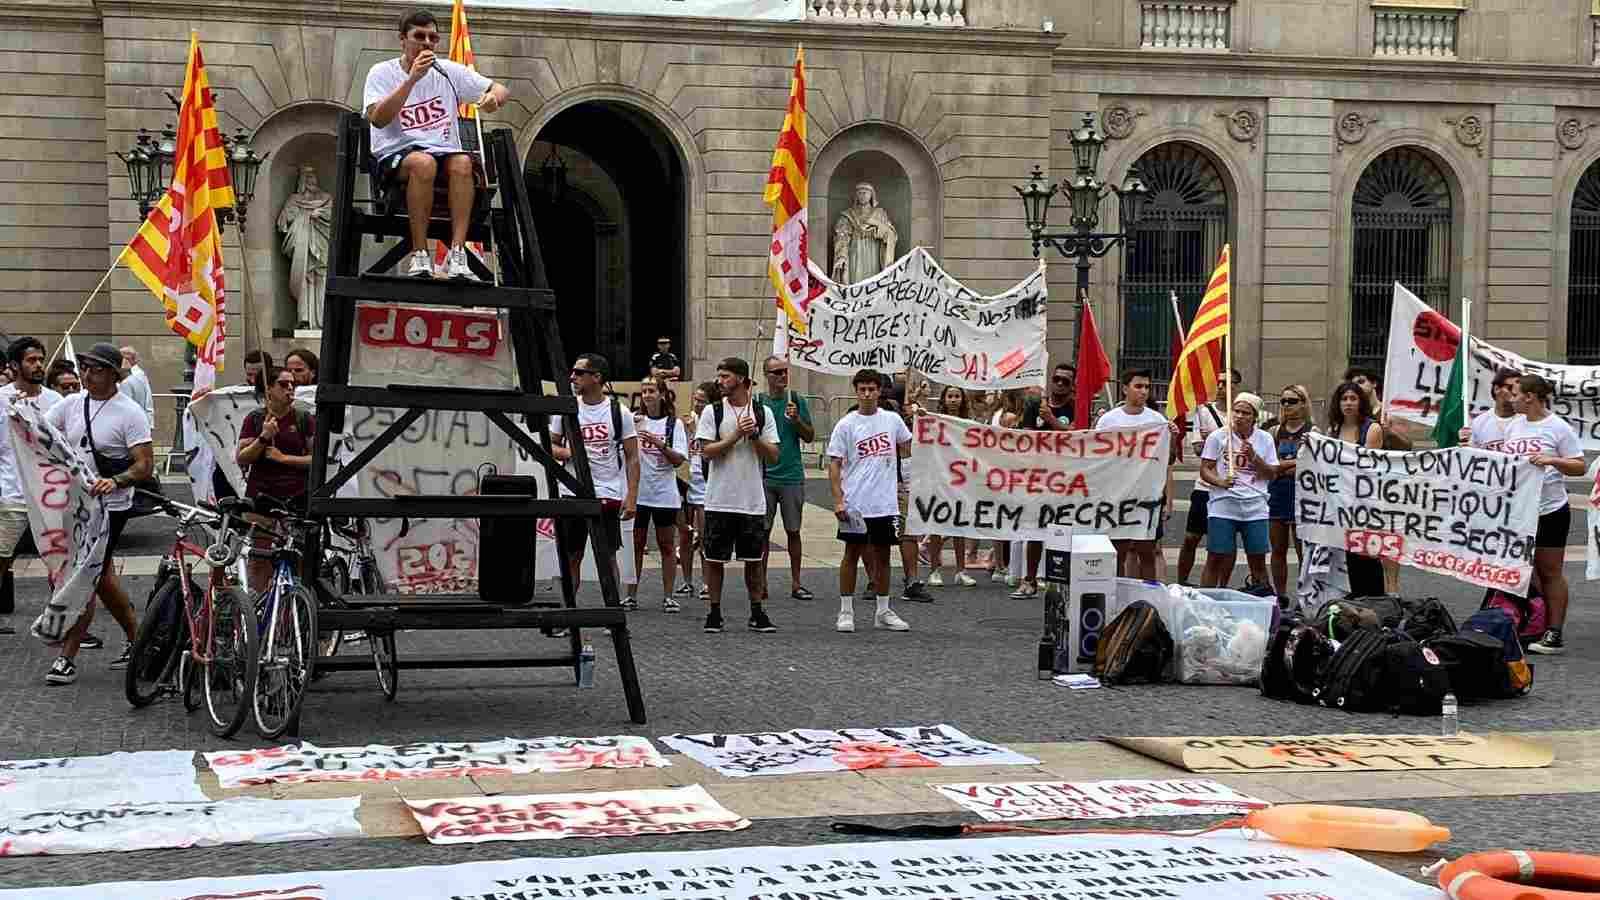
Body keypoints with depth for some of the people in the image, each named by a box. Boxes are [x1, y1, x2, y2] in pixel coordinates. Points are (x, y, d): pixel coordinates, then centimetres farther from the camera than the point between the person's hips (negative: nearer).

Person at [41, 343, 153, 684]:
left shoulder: (129, 413, -12)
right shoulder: (70, 405, 6)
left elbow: (145, 465, -15)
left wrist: (115, 481, -31)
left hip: (109, 507, -7)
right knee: (101, 577, 16)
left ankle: (67, 657, -1)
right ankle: (137, 638, 31)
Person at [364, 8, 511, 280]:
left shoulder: (449, 71, 11)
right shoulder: (382, 73, 2)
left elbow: (501, 90, 13)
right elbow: (378, 119, -15)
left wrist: (493, 97, -13)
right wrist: (413, 78, -21)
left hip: (444, 152, 3)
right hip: (395, 155, -3)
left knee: (462, 163, -32)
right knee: (423, 162, -37)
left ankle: (457, 254, -38)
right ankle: (419, 255, -33)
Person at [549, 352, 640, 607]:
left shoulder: (619, 412, -2)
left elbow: (632, 458, -1)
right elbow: (550, 446, 13)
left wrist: (631, 497, -10)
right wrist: (567, 453, -10)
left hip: (607, 495, -2)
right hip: (572, 494, 2)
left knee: (608, 556, 1)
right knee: (572, 557, 7)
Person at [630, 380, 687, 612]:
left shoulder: (674, 424, 1)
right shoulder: (634, 421, 3)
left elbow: (678, 460, -5)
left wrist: (661, 445, -21)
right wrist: (632, 427, -22)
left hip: (665, 494, -1)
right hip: (637, 493, 1)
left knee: (667, 545, 5)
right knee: (636, 544, 6)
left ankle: (668, 596, 10)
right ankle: (631, 596, 12)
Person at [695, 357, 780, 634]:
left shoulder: (762, 412, 4)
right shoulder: (713, 411, 1)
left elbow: (773, 456, 1)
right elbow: (707, 451, -8)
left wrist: (754, 435, -13)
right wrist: (736, 435, -15)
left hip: (753, 501, 1)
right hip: (719, 500, -1)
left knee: (754, 559, 7)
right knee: (714, 558, 3)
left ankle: (757, 613, 16)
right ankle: (714, 613, 13)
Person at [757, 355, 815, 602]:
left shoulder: (797, 401, 4)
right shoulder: (757, 402, 3)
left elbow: (810, 437, 4)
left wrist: (796, 420, -13)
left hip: (792, 476, 0)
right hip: (764, 477, 0)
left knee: (793, 531, 5)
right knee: (763, 531, 3)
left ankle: (796, 584, 11)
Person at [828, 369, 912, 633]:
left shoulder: (892, 420, 5)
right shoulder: (846, 425, -4)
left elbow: (906, 447, 23)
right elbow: (834, 464, -6)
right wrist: (838, 500, -13)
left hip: (886, 503, 3)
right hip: (855, 504, -3)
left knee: (882, 555, 10)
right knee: (852, 553, 2)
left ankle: (883, 612, 18)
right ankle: (846, 612, 9)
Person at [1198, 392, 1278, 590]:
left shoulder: (1265, 439, 8)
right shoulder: (1218, 437, 1)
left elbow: (1272, 474, 7)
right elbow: (1205, 469, 1)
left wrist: (1254, 458, -10)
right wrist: (1220, 482, -18)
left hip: (1255, 508, 2)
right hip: (1223, 505, -2)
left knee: (1258, 560, 5)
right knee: (1216, 558, -1)